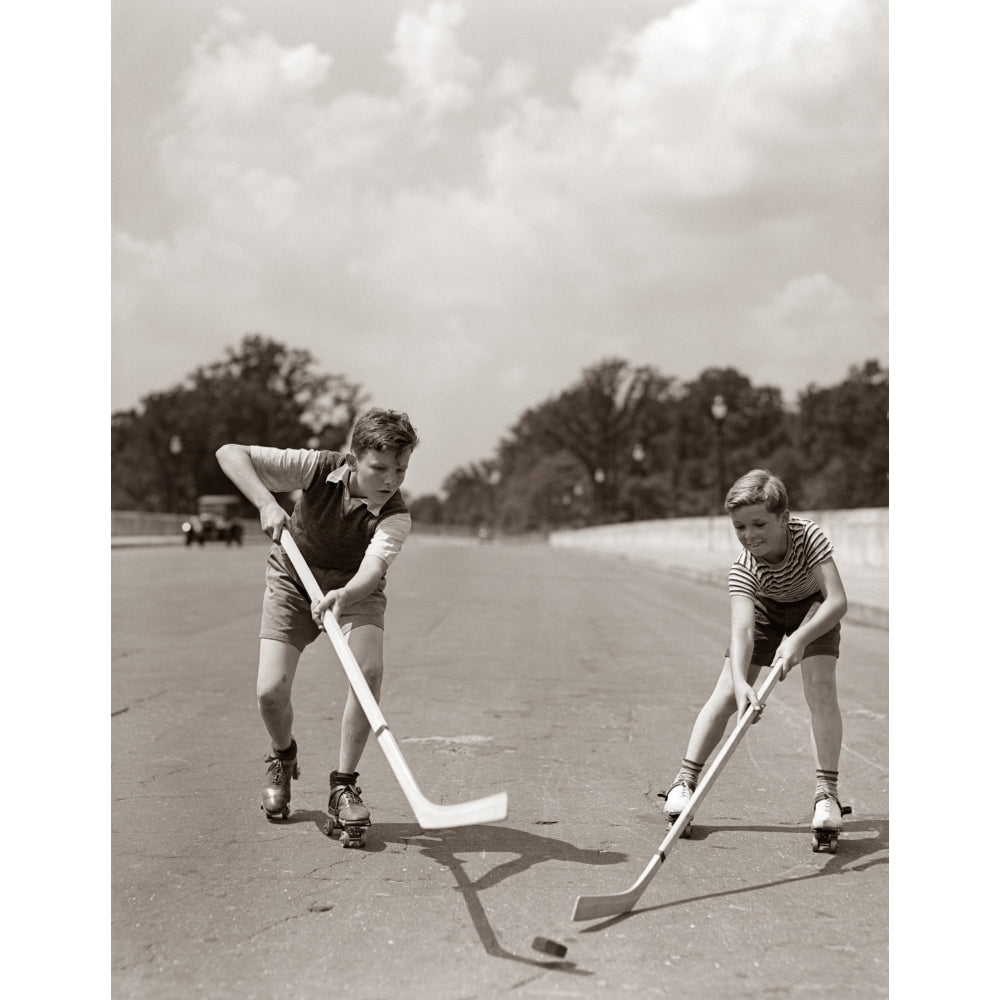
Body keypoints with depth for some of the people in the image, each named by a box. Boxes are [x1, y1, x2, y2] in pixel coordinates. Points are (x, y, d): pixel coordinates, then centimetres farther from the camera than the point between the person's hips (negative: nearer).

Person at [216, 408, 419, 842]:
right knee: (271, 691, -13)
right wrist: (266, 504, -41)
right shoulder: (319, 469, -27)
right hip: (293, 578, 0)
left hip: (354, 588, 0)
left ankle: (344, 785, -12)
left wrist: (344, 597, -67)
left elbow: (371, 571, -45)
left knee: (369, 668, -29)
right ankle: (283, 757, 24)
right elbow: (230, 453, -26)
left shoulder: (395, 515, -28)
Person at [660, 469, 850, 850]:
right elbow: (741, 630, -46)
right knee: (727, 691, -10)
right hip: (765, 609, 1)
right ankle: (684, 781, 1)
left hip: (815, 610, 0)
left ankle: (827, 793, -15)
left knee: (821, 686, -21)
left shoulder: (809, 536, -36)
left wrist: (800, 638, -54)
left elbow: (837, 600, -39)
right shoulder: (743, 570, -34)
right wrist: (741, 683, -63)